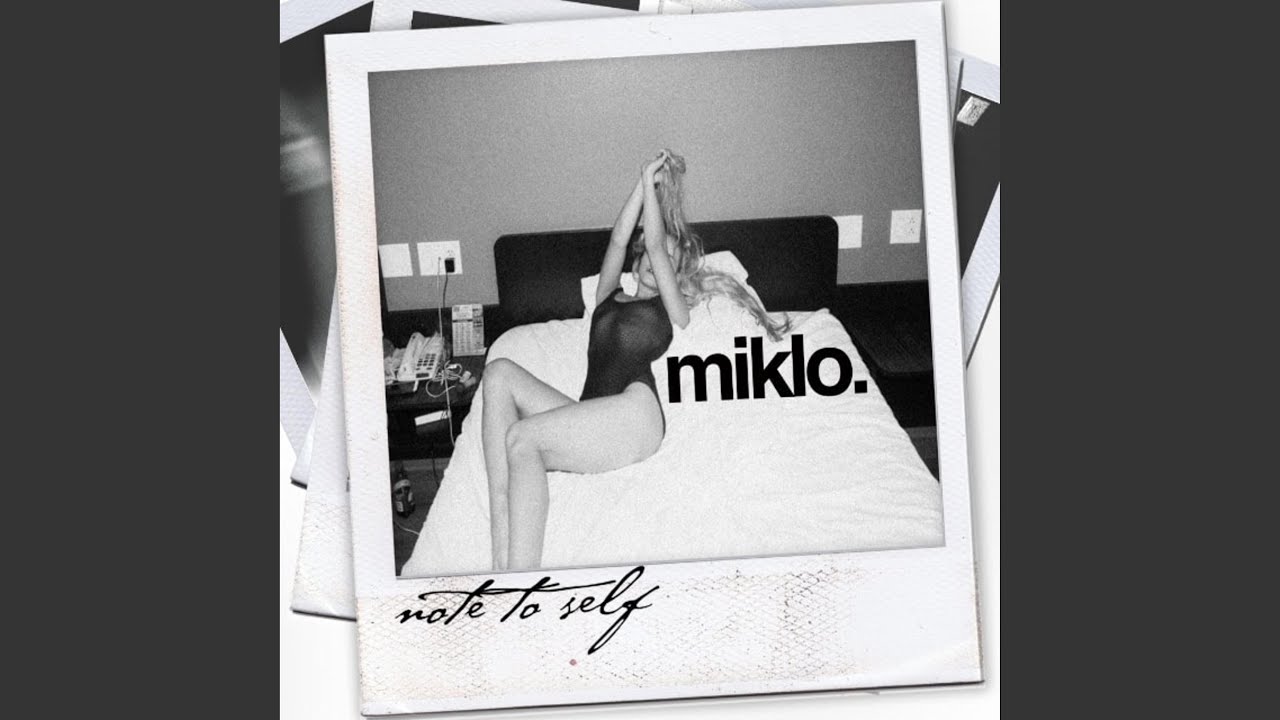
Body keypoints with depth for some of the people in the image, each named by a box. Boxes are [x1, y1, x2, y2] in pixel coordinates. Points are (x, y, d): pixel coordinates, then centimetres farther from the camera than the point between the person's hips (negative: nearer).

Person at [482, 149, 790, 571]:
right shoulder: (609, 300, 33)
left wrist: (653, 185, 20)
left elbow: (655, 244, 11)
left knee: (521, 438, -28)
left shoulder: (673, 308, 21)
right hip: (592, 426, 5)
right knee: (499, 372, -19)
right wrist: (643, 180, 20)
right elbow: (619, 240, 20)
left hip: (635, 414, -5)